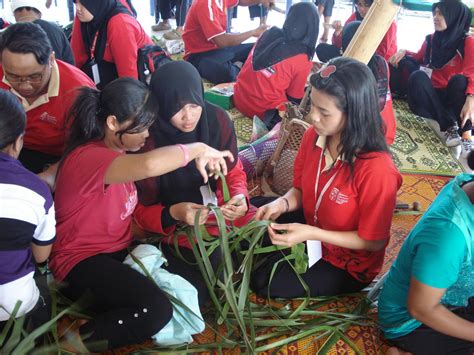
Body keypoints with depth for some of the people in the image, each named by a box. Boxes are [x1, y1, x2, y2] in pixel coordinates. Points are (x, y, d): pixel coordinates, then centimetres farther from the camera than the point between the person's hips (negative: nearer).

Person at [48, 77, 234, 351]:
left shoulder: (117, 150, 5)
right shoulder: (88, 158, -28)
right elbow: (149, 165, -48)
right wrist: (196, 149, -33)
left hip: (121, 249, 9)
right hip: (83, 258, -9)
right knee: (157, 310, -28)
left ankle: (97, 297, 7)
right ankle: (80, 339, -7)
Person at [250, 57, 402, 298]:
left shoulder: (376, 170, -34)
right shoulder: (313, 136, -15)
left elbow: (373, 242, -22)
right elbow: (300, 190, 1)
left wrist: (311, 233, -31)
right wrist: (282, 203, -22)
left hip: (349, 263, -6)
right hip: (310, 229, 6)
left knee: (263, 283, -12)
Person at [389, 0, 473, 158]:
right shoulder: (431, 39, 7)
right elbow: (419, 59, 27)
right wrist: (404, 53, 6)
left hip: (455, 97, -3)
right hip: (431, 97, 3)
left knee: (460, 80, -34)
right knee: (417, 76, -26)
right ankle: (449, 127, -31)